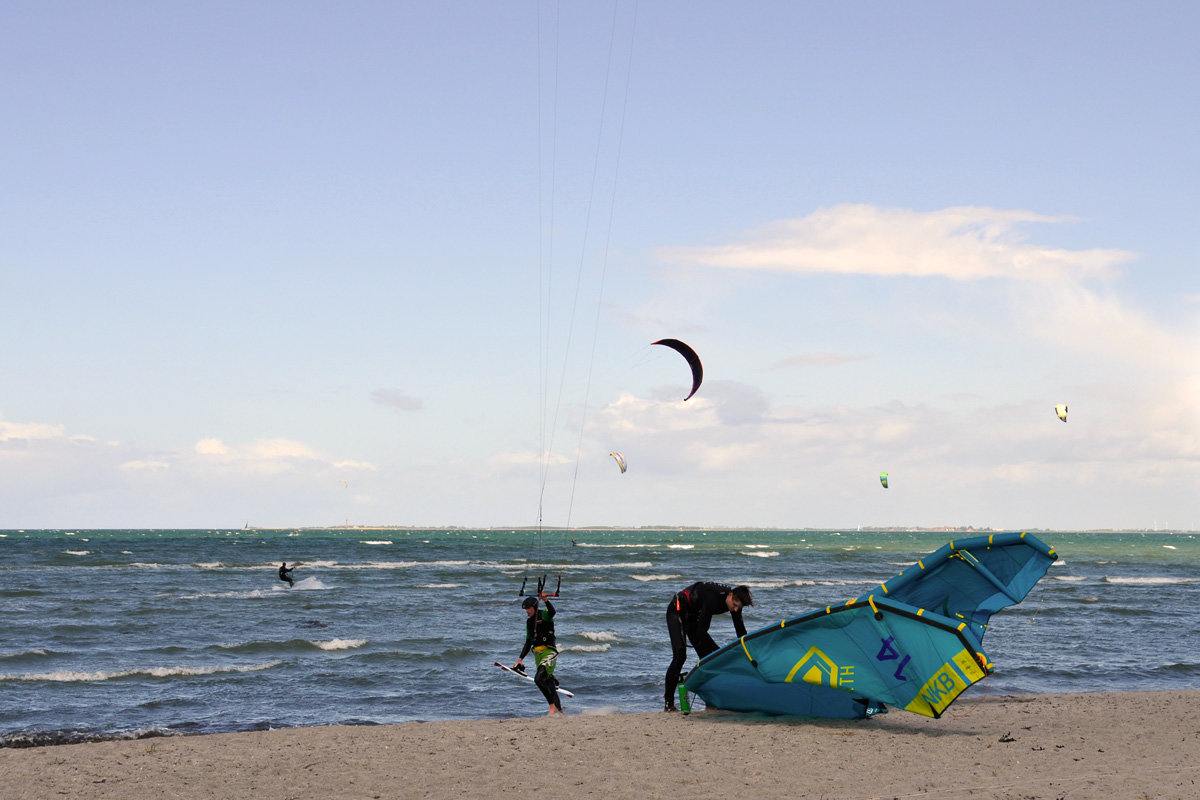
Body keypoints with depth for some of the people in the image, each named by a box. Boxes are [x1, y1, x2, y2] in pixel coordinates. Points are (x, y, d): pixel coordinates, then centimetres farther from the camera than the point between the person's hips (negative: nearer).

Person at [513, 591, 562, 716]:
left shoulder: (544, 615, -4)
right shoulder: (529, 621, 17)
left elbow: (552, 612, -30)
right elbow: (528, 642, 23)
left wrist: (546, 600, -48)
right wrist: (520, 659, 18)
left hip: (549, 652, -8)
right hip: (537, 654, 8)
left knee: (539, 679, -23)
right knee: (548, 683, 4)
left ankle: (553, 706, -16)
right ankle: (559, 711, 7)